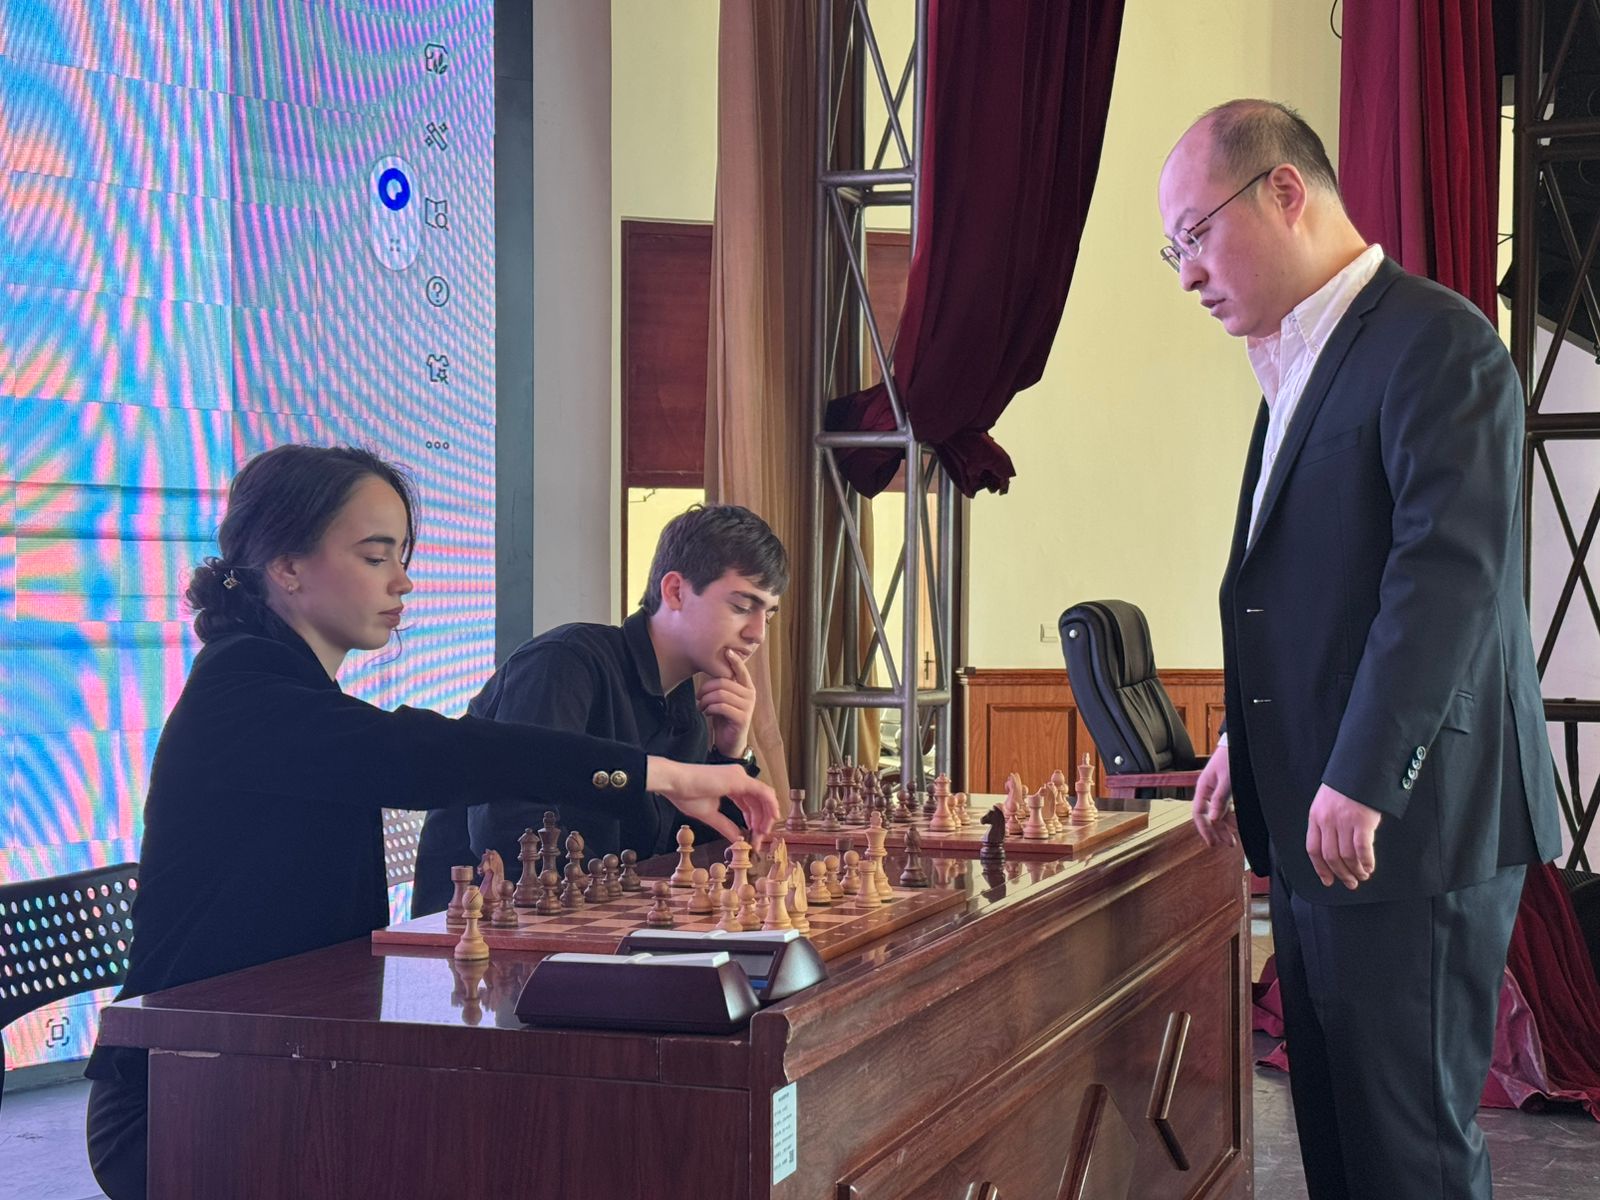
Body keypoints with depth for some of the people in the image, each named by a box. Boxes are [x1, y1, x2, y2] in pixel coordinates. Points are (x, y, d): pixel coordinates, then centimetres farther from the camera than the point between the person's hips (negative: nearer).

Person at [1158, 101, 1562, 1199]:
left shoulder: (1435, 343, -13)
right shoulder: (1302, 367, 18)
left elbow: (1449, 572, -22)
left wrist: (1362, 782, -24)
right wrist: (1249, 747, 19)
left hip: (1409, 829, -9)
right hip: (1318, 826, 9)